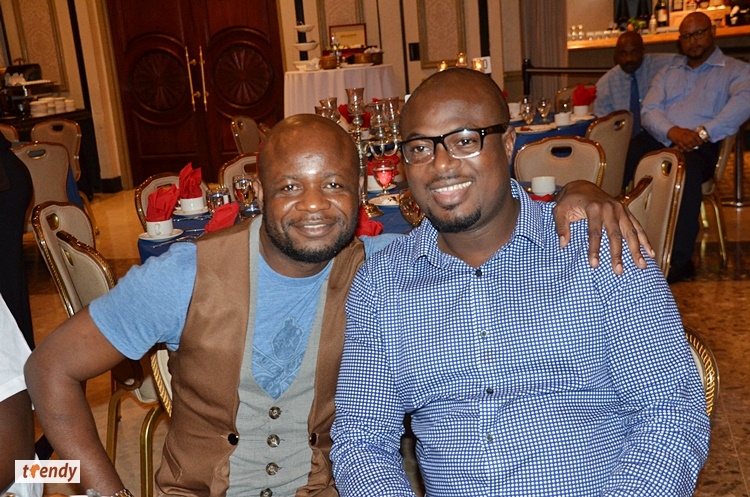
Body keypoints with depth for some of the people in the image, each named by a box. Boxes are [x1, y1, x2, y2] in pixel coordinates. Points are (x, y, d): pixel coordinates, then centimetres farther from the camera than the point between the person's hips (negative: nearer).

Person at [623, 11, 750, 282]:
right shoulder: (668, 73, 26)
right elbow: (649, 110, 10)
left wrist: (702, 132, -24)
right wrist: (672, 131, -14)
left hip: (701, 146, -4)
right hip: (660, 138, 4)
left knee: (687, 167, -39)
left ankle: (680, 260, -34)